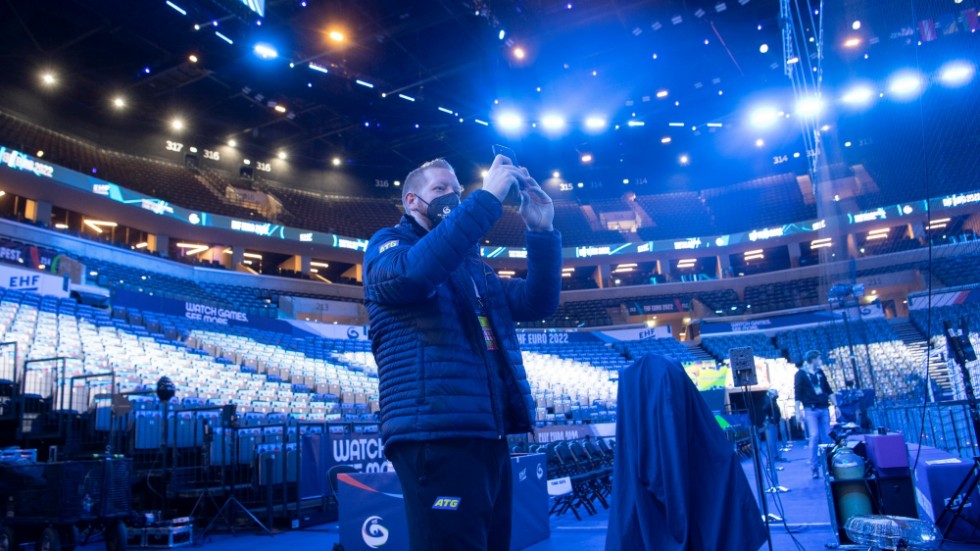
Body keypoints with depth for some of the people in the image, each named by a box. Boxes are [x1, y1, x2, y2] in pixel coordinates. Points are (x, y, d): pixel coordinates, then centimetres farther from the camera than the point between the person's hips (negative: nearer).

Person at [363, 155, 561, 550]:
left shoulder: (472, 264, 25)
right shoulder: (387, 244, 5)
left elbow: (538, 303, 16)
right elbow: (412, 272, -21)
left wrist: (542, 231, 2)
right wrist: (487, 198, -18)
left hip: (489, 438, 8)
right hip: (436, 437, -7)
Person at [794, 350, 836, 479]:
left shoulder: (820, 372, 15)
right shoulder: (801, 374, -1)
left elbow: (828, 390, 18)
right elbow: (798, 393, -6)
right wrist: (798, 411, -12)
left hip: (824, 408, 5)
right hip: (810, 409, -5)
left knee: (827, 437, 5)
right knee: (814, 436, -13)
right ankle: (814, 467, -7)